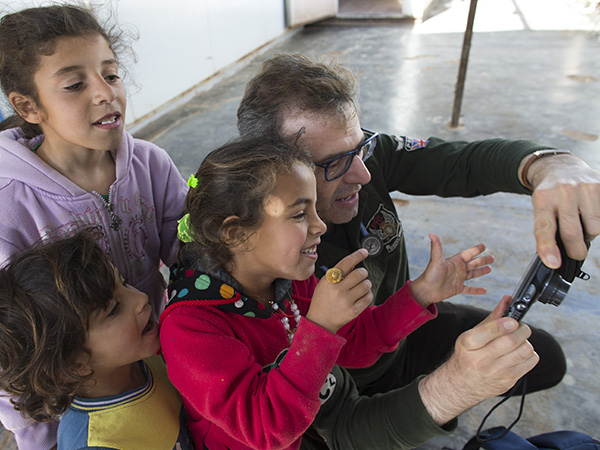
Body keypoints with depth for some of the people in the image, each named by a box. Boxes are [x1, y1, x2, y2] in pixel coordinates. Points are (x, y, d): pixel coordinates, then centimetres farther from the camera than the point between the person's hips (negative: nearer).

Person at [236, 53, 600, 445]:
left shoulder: (367, 152, -22)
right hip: (354, 387, -4)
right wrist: (452, 389, -51)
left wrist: (547, 164, -41)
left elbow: (463, 160, -19)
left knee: (544, 358, 9)